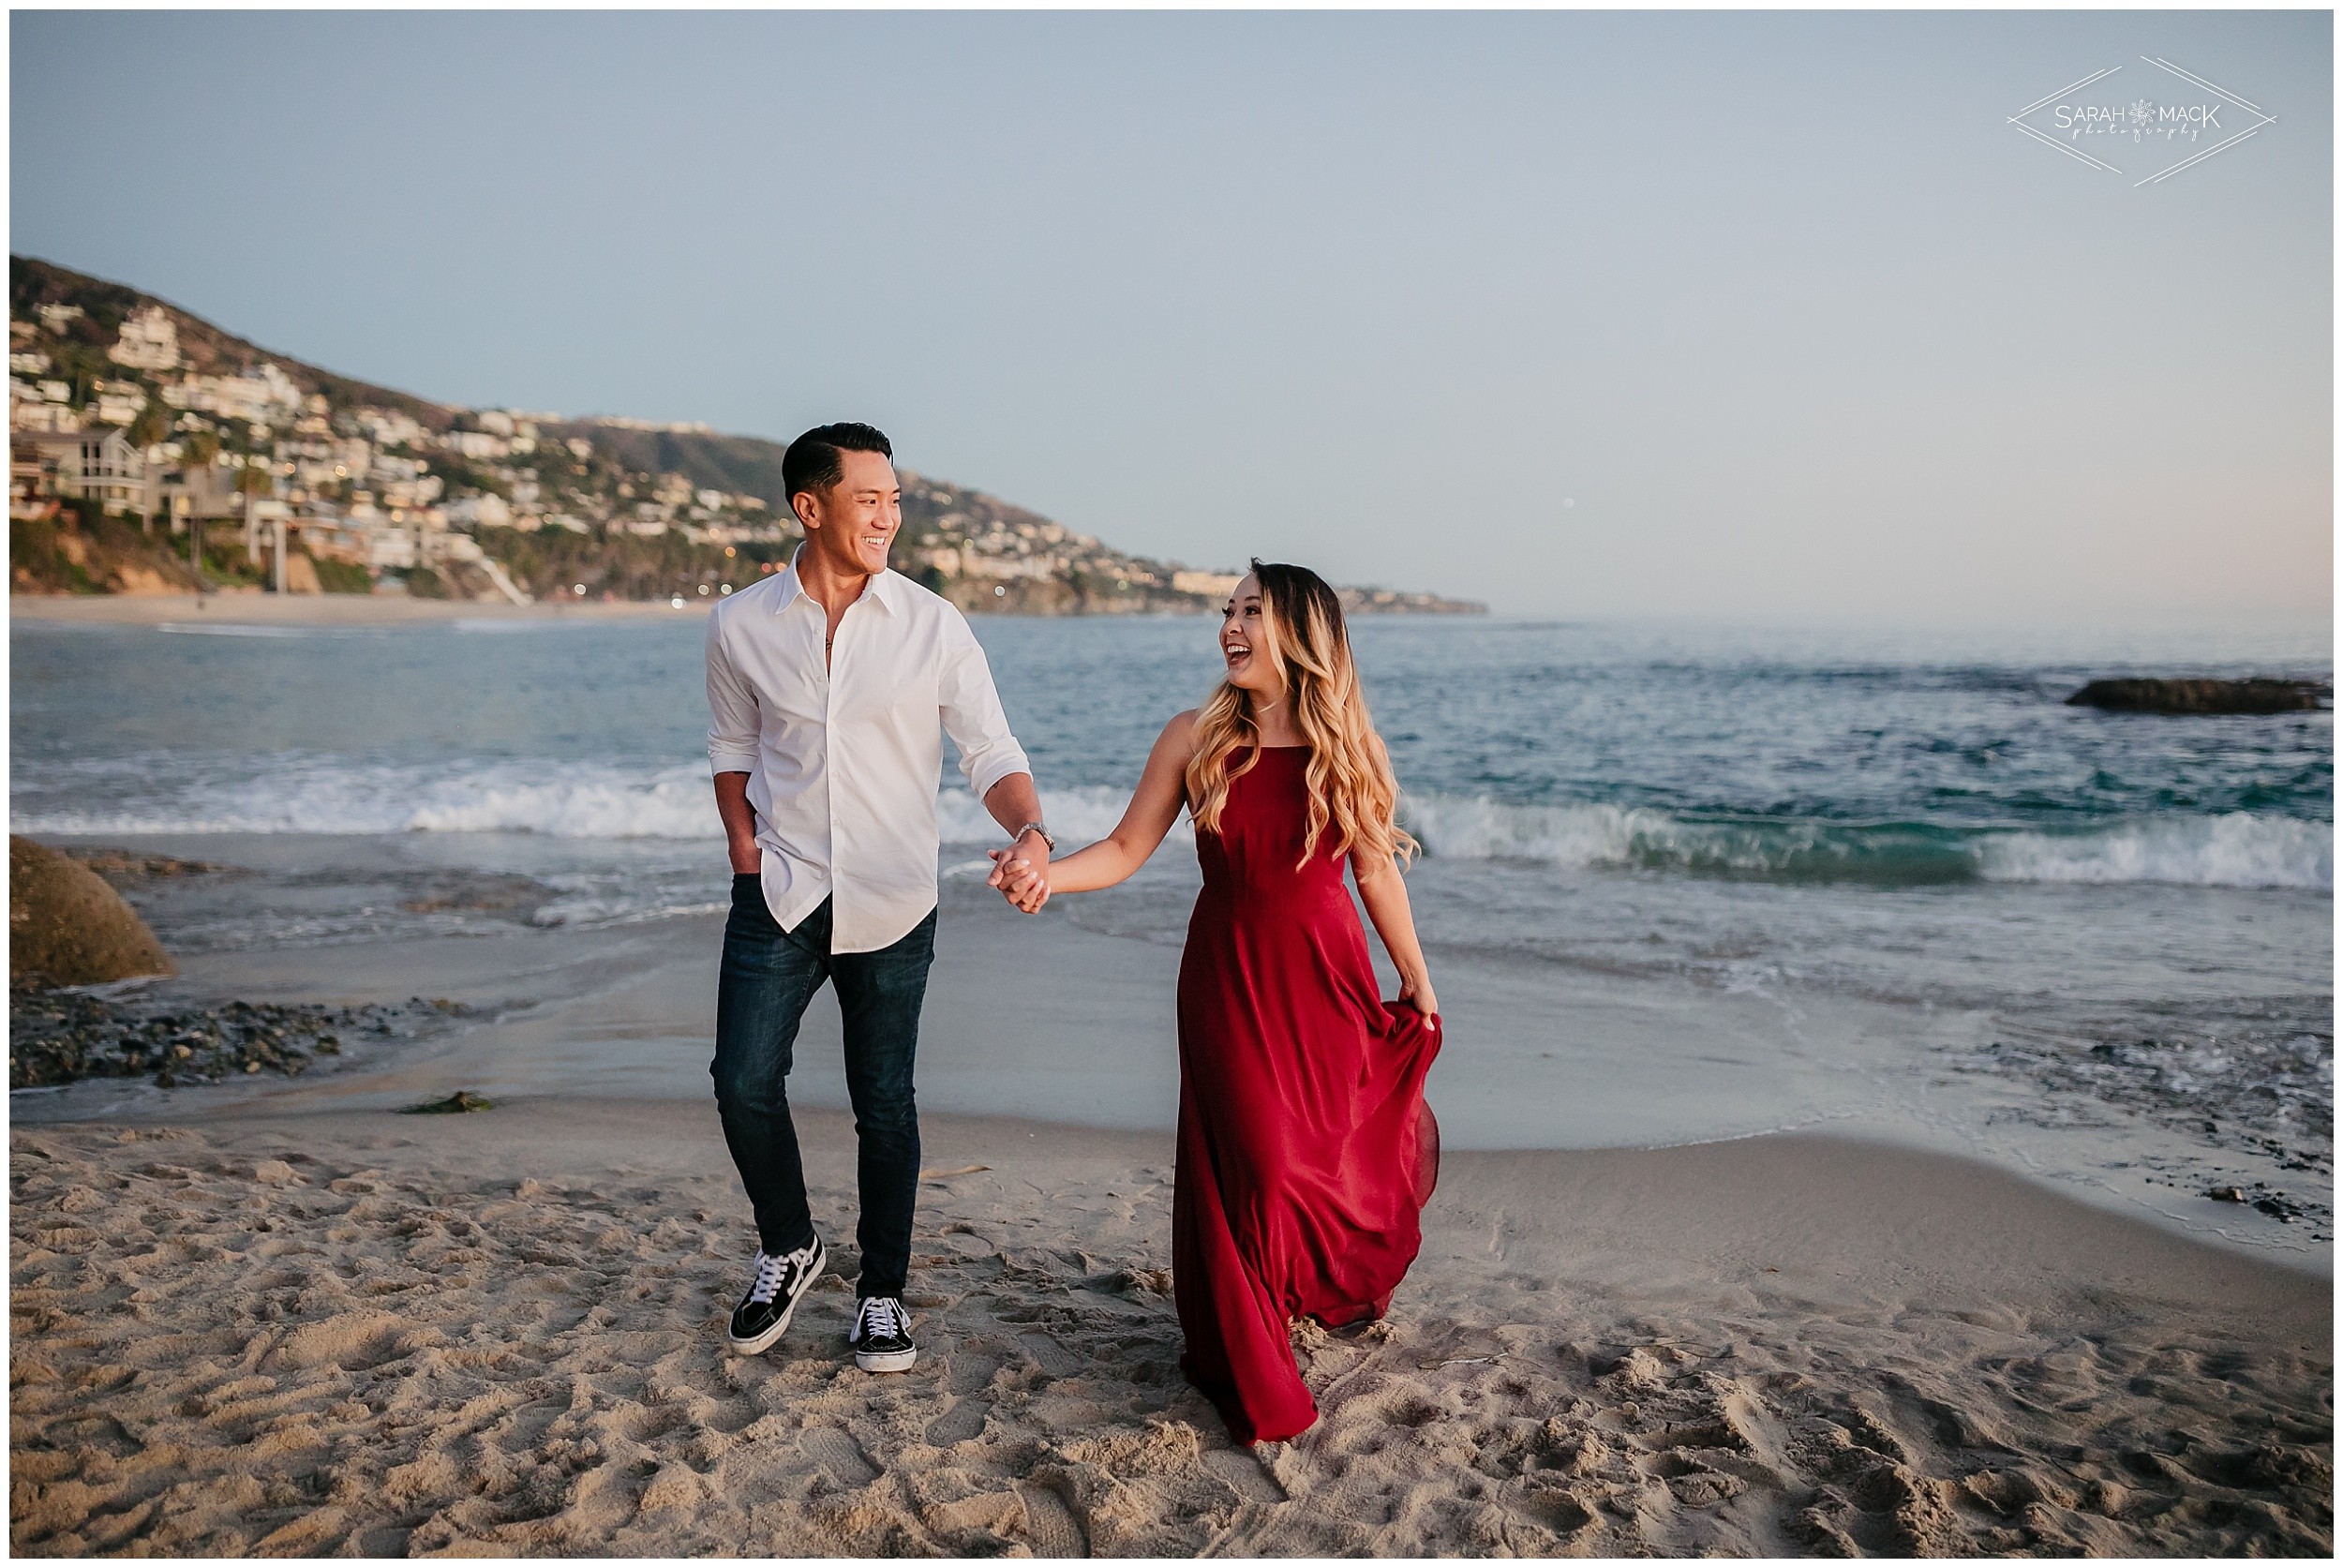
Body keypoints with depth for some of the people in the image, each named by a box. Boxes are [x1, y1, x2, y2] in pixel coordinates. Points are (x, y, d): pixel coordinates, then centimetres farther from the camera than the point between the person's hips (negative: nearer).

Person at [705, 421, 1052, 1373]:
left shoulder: (931, 626, -5)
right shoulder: (741, 626, 0)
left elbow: (991, 754, -7)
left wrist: (1029, 831, -27)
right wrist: (742, 840, 0)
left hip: (890, 902, -1)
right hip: (780, 894, 1)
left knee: (884, 1103, 5)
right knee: (744, 1080, -6)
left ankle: (882, 1293, 24)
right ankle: (787, 1248, 23)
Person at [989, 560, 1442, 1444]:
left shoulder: (1346, 747, -2)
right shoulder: (1197, 739, -3)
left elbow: (1375, 872, 7)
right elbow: (1126, 850, -4)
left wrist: (1417, 981, 13)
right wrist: (1043, 872, -22)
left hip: (1326, 979, 1)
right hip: (1229, 980, -1)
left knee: (1341, 1162, 5)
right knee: (1252, 1164, -1)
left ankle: (1343, 1289, 41)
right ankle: (1253, 1383, 18)